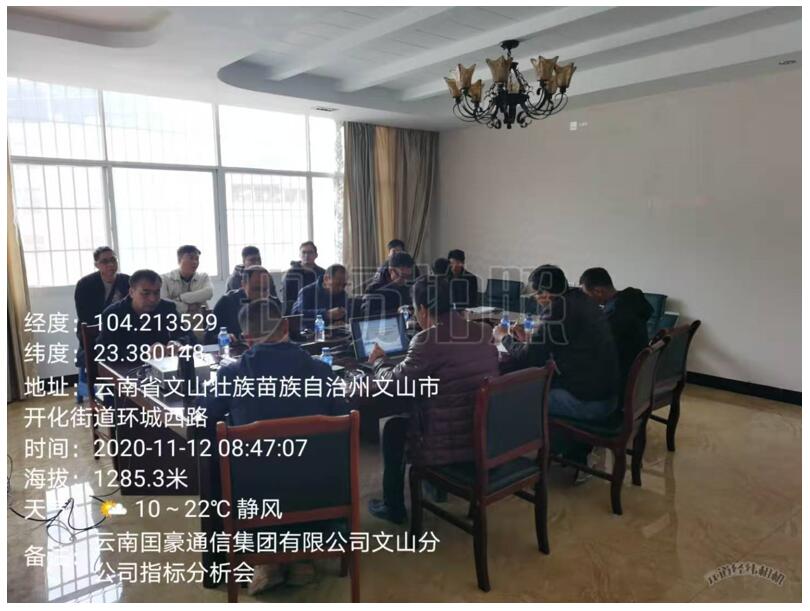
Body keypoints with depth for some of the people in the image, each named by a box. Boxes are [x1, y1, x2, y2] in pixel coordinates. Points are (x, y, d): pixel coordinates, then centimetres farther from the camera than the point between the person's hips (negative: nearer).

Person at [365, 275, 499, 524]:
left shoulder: (428, 339, -20)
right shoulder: (483, 332, 2)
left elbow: (396, 382, -10)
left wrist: (378, 361, 11)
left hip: (451, 444, -7)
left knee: (394, 427, 19)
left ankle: (394, 507, 32)